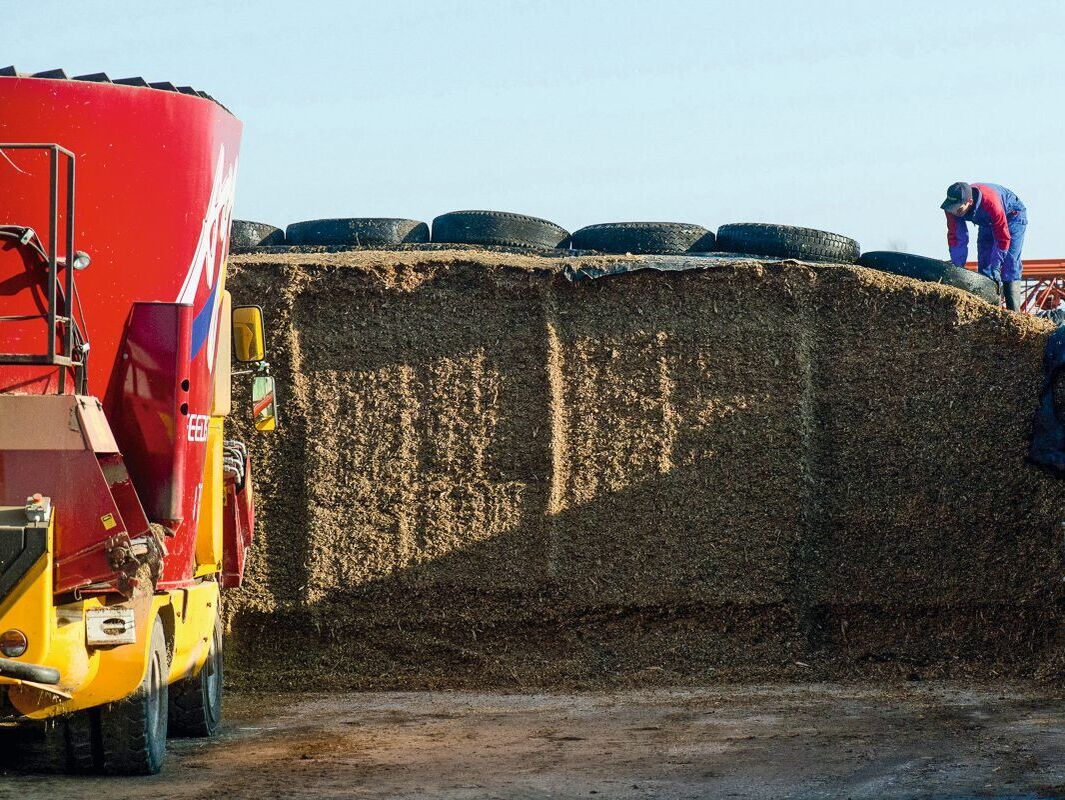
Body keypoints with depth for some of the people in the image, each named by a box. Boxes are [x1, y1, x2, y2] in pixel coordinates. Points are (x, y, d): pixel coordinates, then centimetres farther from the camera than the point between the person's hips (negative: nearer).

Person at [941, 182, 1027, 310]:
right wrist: (957, 268, -22)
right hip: (988, 222, 6)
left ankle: (1013, 312, -20)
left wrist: (994, 269, -33)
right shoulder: (953, 207, -27)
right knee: (983, 264, -4)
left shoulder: (990, 203, -43)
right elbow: (955, 237, -17)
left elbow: (1003, 238, -35)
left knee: (1010, 265, -17)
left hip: (1012, 216, -6)